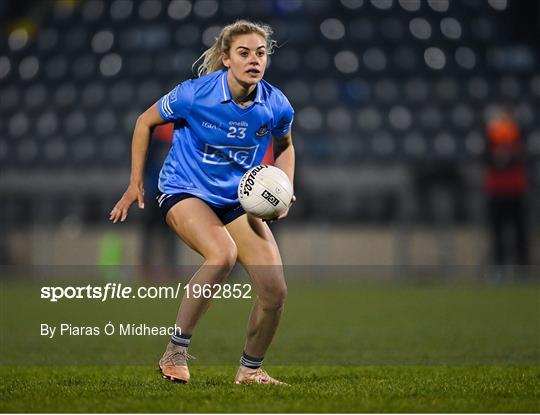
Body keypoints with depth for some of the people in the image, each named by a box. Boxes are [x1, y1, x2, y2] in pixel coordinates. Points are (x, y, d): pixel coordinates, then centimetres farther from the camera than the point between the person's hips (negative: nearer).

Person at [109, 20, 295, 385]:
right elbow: (146, 121, 0)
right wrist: (136, 183, 1)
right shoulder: (195, 94, -18)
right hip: (185, 191, -4)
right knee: (223, 253, -35)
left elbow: (284, 146, 14)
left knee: (275, 290, -10)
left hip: (238, 200, 4)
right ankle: (175, 352, -21)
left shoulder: (277, 106, -9)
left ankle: (250, 369, 16)